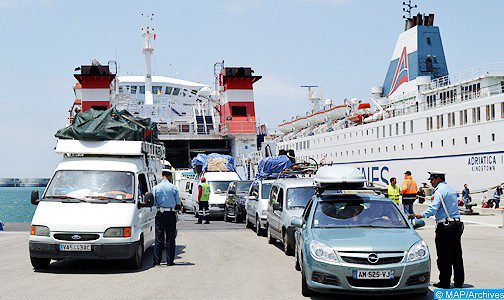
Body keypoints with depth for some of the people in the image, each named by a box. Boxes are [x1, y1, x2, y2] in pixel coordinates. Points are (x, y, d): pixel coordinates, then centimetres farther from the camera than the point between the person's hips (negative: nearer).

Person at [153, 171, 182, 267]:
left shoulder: (156, 188, 0)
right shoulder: (173, 188, -4)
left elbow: (153, 202, 0)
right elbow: (178, 203, 0)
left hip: (160, 215, 1)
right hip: (171, 214, -1)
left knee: (159, 238, 6)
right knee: (170, 238, 4)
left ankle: (157, 261, 7)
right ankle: (170, 261, 3)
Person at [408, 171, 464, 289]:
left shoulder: (439, 191, -12)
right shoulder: (451, 189, 17)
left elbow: (433, 209, -23)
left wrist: (419, 216, -26)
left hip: (445, 226, -8)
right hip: (457, 224, 8)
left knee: (443, 256, -2)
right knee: (456, 255, 11)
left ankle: (444, 282, 0)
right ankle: (459, 281, 16)